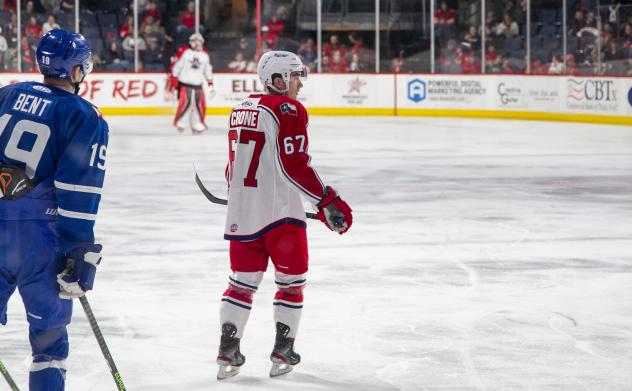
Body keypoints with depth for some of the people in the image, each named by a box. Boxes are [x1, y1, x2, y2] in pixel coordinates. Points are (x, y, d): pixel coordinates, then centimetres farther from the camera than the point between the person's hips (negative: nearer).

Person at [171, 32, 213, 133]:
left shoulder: (205, 56, 12)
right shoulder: (185, 52, -3)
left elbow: (208, 69, 22)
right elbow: (177, 65, 0)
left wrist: (210, 81, 17)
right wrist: (174, 78, -2)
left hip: (198, 85, 4)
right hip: (184, 84, -4)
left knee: (200, 103, -1)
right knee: (185, 102, -15)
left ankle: (197, 124, 10)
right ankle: (181, 123, -4)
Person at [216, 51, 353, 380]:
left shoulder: (242, 109, 13)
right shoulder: (288, 109, -11)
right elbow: (295, 165, -20)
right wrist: (328, 201, -18)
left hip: (242, 212, 7)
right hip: (279, 211, -7)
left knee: (242, 281, 12)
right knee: (291, 279, 7)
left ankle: (228, 350, 7)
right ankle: (283, 351, 7)